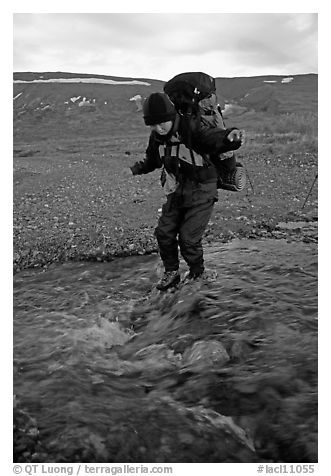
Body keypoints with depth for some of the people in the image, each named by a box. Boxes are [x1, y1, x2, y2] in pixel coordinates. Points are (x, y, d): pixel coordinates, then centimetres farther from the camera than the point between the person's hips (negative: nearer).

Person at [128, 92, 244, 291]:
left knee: (189, 237, -8)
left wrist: (230, 136, -60)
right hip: (177, 193, 7)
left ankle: (198, 274, 19)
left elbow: (215, 137, -40)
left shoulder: (191, 130, -23)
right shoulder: (157, 137, 0)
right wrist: (134, 169, 13)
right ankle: (172, 273, 25)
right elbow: (152, 161, 20)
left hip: (201, 193, -7)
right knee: (164, 232, 4)